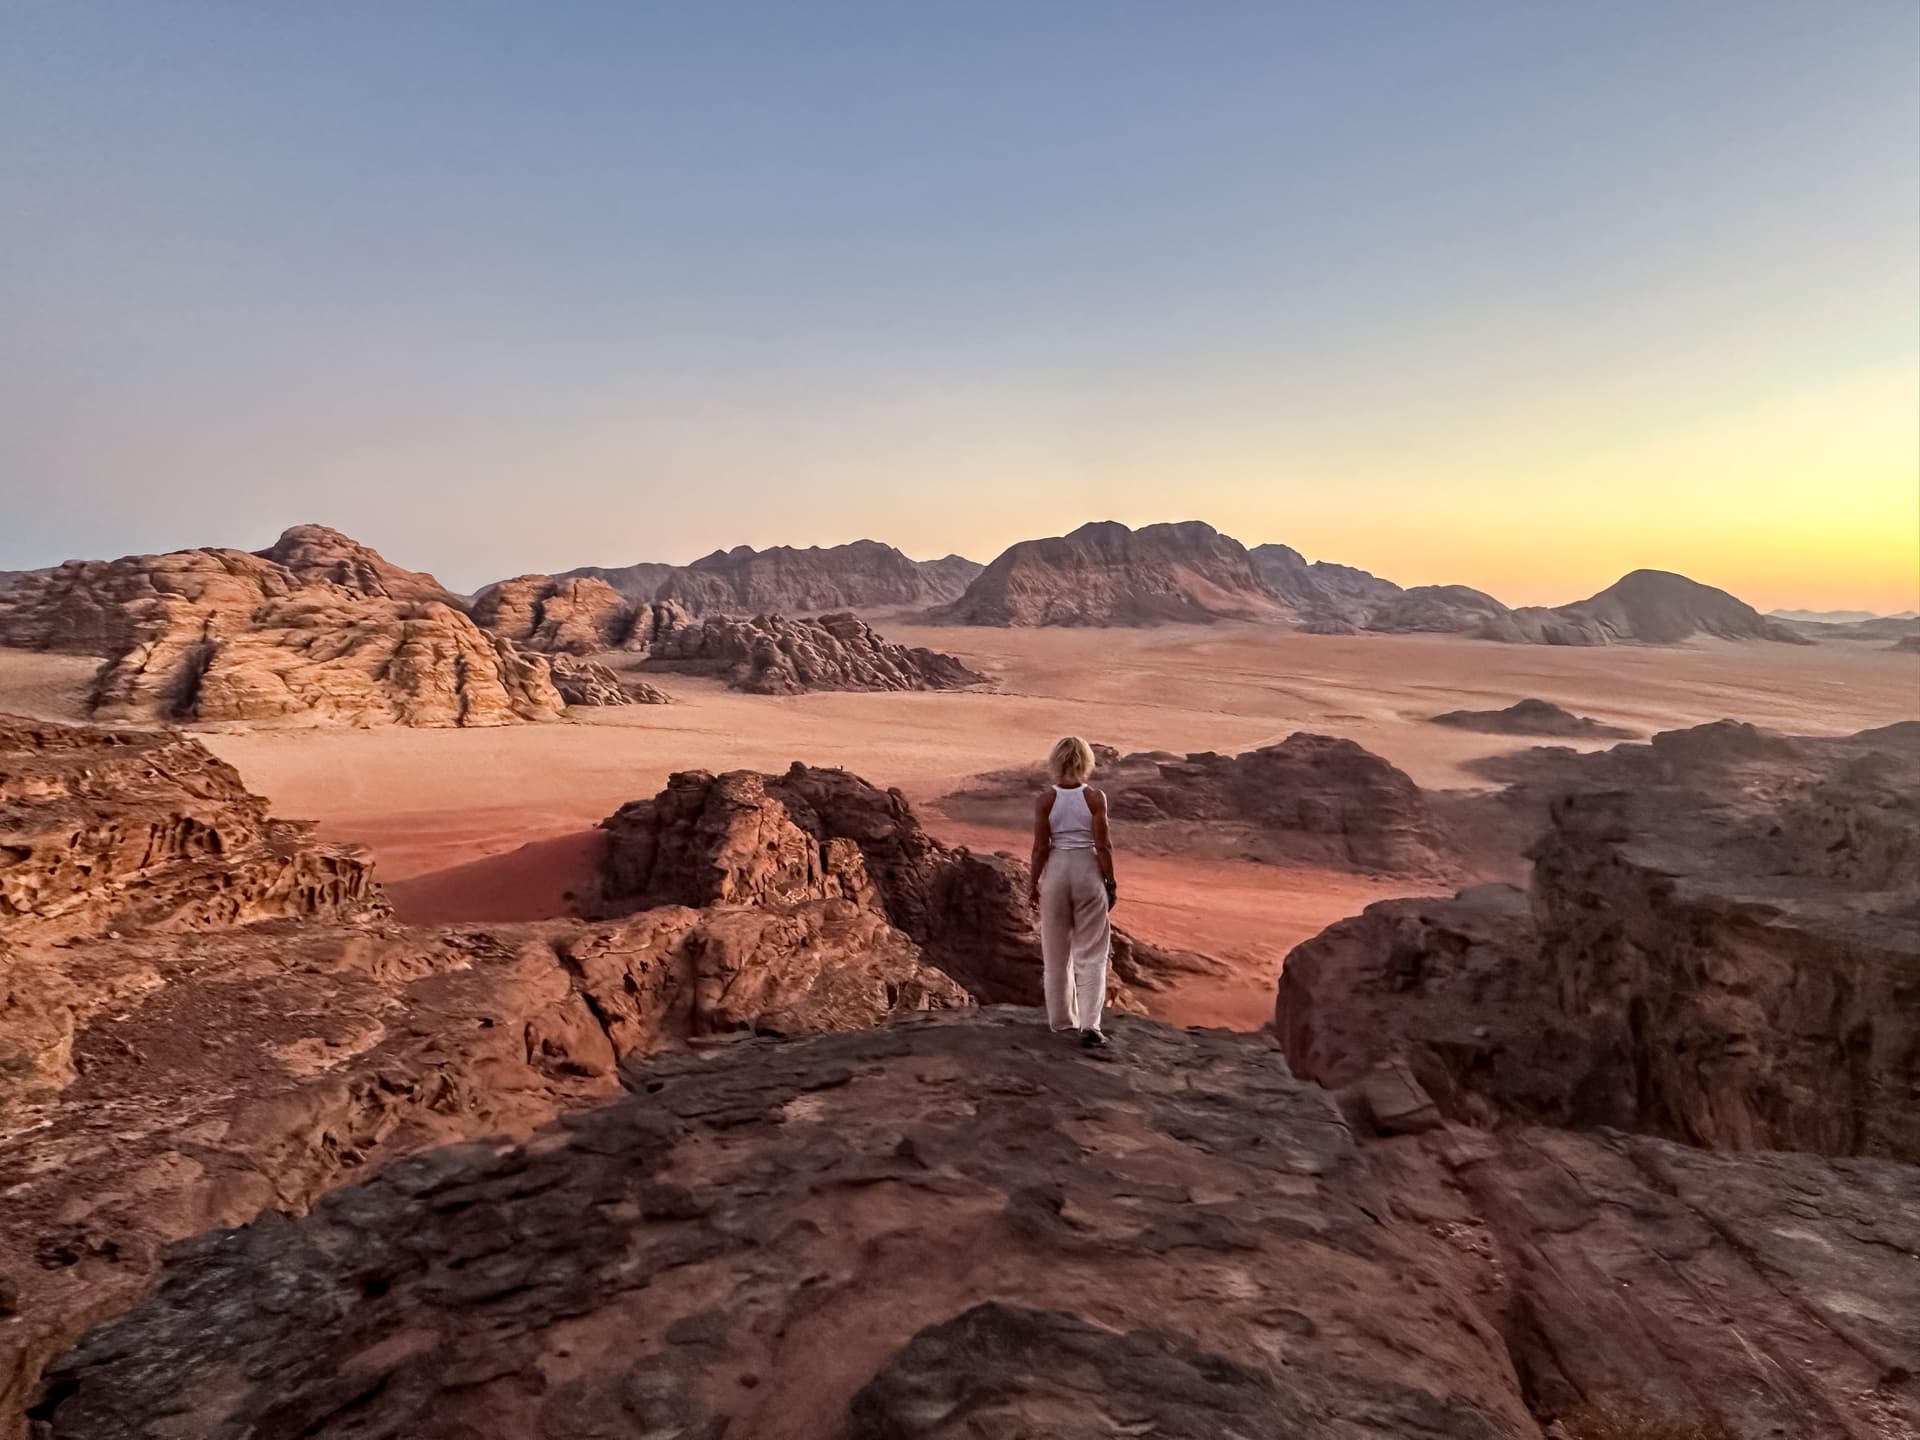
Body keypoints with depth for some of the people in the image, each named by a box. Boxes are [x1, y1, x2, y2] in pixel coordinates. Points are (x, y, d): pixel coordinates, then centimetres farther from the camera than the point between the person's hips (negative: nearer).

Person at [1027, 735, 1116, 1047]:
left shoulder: (1045, 799, -7)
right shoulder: (1095, 798, -9)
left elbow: (1041, 848, -6)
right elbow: (1102, 846, -9)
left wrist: (1034, 884, 4)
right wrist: (1111, 883, 1)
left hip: (1056, 870, 1)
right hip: (1088, 871, -1)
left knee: (1057, 951, 15)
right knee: (1091, 953, 6)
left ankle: (1062, 1018, 25)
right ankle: (1089, 1024, -2)